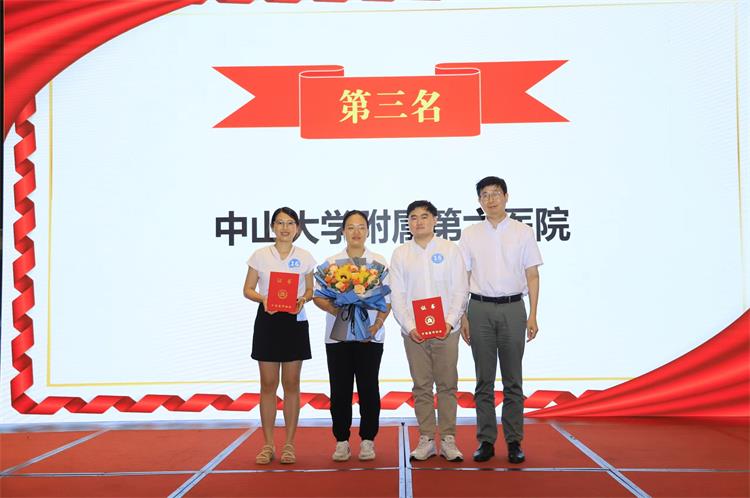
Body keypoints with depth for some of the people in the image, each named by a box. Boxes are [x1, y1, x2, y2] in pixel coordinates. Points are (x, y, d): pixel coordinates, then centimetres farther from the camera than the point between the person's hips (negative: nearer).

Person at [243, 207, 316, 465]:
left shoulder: (305, 257, 4)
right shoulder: (260, 255, 2)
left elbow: (310, 291, 10)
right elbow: (248, 289, 4)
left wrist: (302, 299, -13)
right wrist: (262, 299, -17)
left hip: (295, 322, 0)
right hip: (267, 321, 0)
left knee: (291, 384, 5)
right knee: (268, 385, 4)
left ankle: (289, 444, 15)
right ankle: (268, 445, 14)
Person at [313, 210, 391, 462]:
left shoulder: (379, 262, 6)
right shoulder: (331, 263, 8)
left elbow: (387, 299, 3)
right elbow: (318, 296, 5)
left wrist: (378, 324, -10)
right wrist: (333, 309, -14)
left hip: (370, 335, -1)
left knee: (368, 388, 2)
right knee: (340, 390, 4)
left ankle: (367, 440, 14)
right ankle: (342, 441, 14)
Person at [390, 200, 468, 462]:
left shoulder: (450, 250, 5)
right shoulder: (400, 254, 7)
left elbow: (460, 290, 1)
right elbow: (397, 295, 3)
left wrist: (450, 322, -11)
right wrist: (409, 327, -8)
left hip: (446, 330, -1)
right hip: (413, 332, 1)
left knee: (447, 385, 3)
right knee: (421, 387, 5)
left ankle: (448, 440, 12)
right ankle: (426, 439, 14)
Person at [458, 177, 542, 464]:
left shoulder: (523, 233, 4)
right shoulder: (470, 235, 6)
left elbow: (532, 276, 3)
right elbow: (463, 278, 7)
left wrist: (533, 316, -3)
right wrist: (462, 317, 1)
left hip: (513, 308, -1)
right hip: (480, 309, 1)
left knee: (513, 380, 5)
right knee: (484, 380, 6)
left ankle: (514, 442, 14)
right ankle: (486, 441, 13)